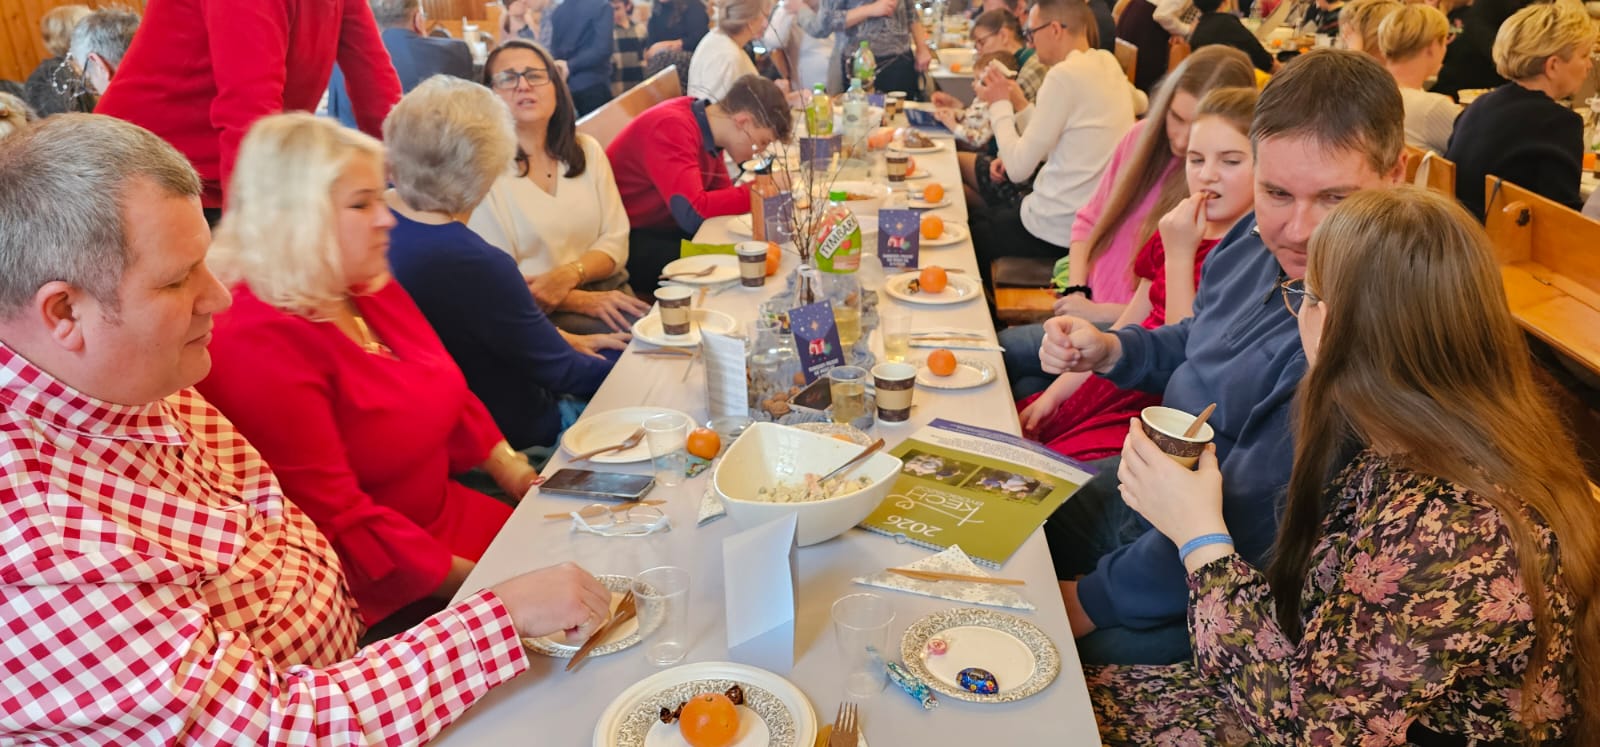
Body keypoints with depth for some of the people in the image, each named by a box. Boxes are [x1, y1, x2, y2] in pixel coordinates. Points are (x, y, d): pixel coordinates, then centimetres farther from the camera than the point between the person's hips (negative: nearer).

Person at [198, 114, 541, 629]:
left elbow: (450, 395, 19)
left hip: (446, 517, 9)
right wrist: (466, 579, -21)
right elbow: (333, 521, -22)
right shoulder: (258, 343, -20)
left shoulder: (370, 289, 8)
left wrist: (512, 471, 5)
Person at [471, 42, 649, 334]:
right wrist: (581, 300, -20)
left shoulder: (587, 150, 10)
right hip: (538, 316, -6)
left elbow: (615, 241, 6)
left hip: (608, 290, 6)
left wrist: (569, 274, -16)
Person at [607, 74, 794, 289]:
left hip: (664, 229, 9)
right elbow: (692, 212, -36)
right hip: (626, 239, -9)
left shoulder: (707, 123, 2)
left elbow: (720, 192, 9)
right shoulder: (671, 127, -25)